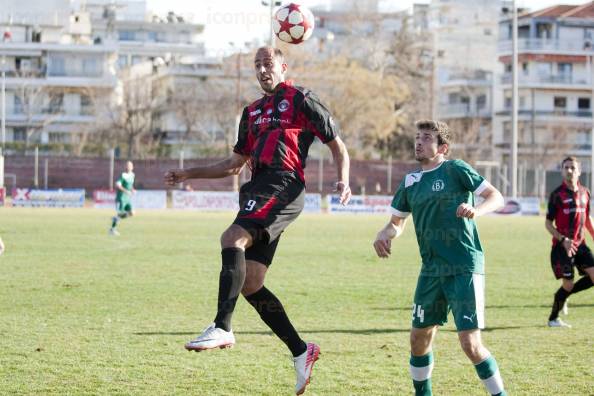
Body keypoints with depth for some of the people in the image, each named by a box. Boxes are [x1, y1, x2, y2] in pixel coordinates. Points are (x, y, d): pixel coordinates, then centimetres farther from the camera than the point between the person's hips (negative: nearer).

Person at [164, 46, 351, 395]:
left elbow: (337, 145, 6)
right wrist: (190, 173, 26)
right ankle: (301, 351, 8)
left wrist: (343, 182, -11)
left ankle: (222, 328, -36)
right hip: (260, 189, 8)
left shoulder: (300, 100, 6)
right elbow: (236, 164, 32)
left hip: (283, 185, -8)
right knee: (250, 285, 1)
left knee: (233, 238, -29)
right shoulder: (253, 111, 27)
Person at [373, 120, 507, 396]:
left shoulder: (455, 169, -4)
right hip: (431, 270, 6)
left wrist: (475, 210, -26)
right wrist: (384, 234, 1)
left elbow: (496, 197, -6)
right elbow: (397, 222, 23)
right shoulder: (410, 181, 13)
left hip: (465, 268, -6)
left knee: (470, 344, -13)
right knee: (419, 339, 9)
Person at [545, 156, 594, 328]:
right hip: (562, 246, -5)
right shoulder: (557, 194, -9)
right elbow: (548, 223, -7)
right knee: (568, 284, -4)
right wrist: (563, 240, -19)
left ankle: (564, 295, 15)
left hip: (580, 244, 5)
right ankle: (553, 318, 16)